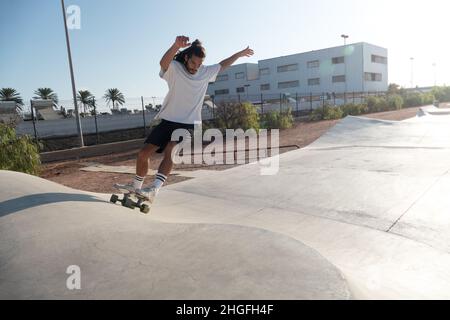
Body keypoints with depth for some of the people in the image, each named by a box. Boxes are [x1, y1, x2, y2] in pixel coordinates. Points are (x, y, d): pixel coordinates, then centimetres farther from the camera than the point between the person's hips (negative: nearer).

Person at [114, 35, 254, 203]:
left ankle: (154, 189, -34)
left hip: (188, 124, 0)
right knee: (143, 153, -2)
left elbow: (222, 65, 25)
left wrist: (240, 53, 32)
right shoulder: (174, 68, -5)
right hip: (168, 120, 0)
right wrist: (177, 45, -47)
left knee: (170, 151, -26)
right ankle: (136, 186, 21)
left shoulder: (205, 72, 8)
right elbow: (163, 62, -29)